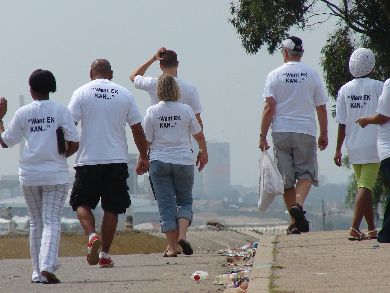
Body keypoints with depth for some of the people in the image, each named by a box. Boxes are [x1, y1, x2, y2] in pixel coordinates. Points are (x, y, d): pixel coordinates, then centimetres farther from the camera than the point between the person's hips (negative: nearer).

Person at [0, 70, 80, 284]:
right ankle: (47, 267, -22)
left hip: (29, 176, 2)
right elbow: (74, 144, -7)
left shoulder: (23, 113, -1)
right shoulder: (61, 111, -4)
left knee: (36, 223, 13)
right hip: (55, 175, -2)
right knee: (51, 221, -3)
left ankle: (38, 272, 13)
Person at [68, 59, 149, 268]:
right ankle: (104, 254, 6)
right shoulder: (124, 94, 5)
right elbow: (137, 128, 8)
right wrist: (144, 157, 18)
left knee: (82, 203, 10)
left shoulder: (82, 93, 0)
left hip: (88, 159, -1)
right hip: (117, 160, 2)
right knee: (111, 208, 8)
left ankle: (92, 235, -17)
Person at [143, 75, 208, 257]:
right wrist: (203, 153, 26)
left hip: (159, 162, 0)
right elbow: (199, 136, 9)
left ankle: (172, 247, 0)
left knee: (166, 204, 3)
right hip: (184, 160, 0)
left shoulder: (152, 112, -2)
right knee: (185, 200, 13)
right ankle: (182, 235, -10)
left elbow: (147, 141, 0)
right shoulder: (186, 110, -1)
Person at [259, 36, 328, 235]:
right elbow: (321, 108, 6)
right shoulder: (312, 75, 3)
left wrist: (263, 136, -3)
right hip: (305, 131, 0)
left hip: (281, 132, 0)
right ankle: (298, 204, -24)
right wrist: (324, 134, 15)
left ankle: (295, 223, 8)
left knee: (286, 179, 7)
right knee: (306, 172, 5)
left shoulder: (275, 76, 0)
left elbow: (269, 107, -7)